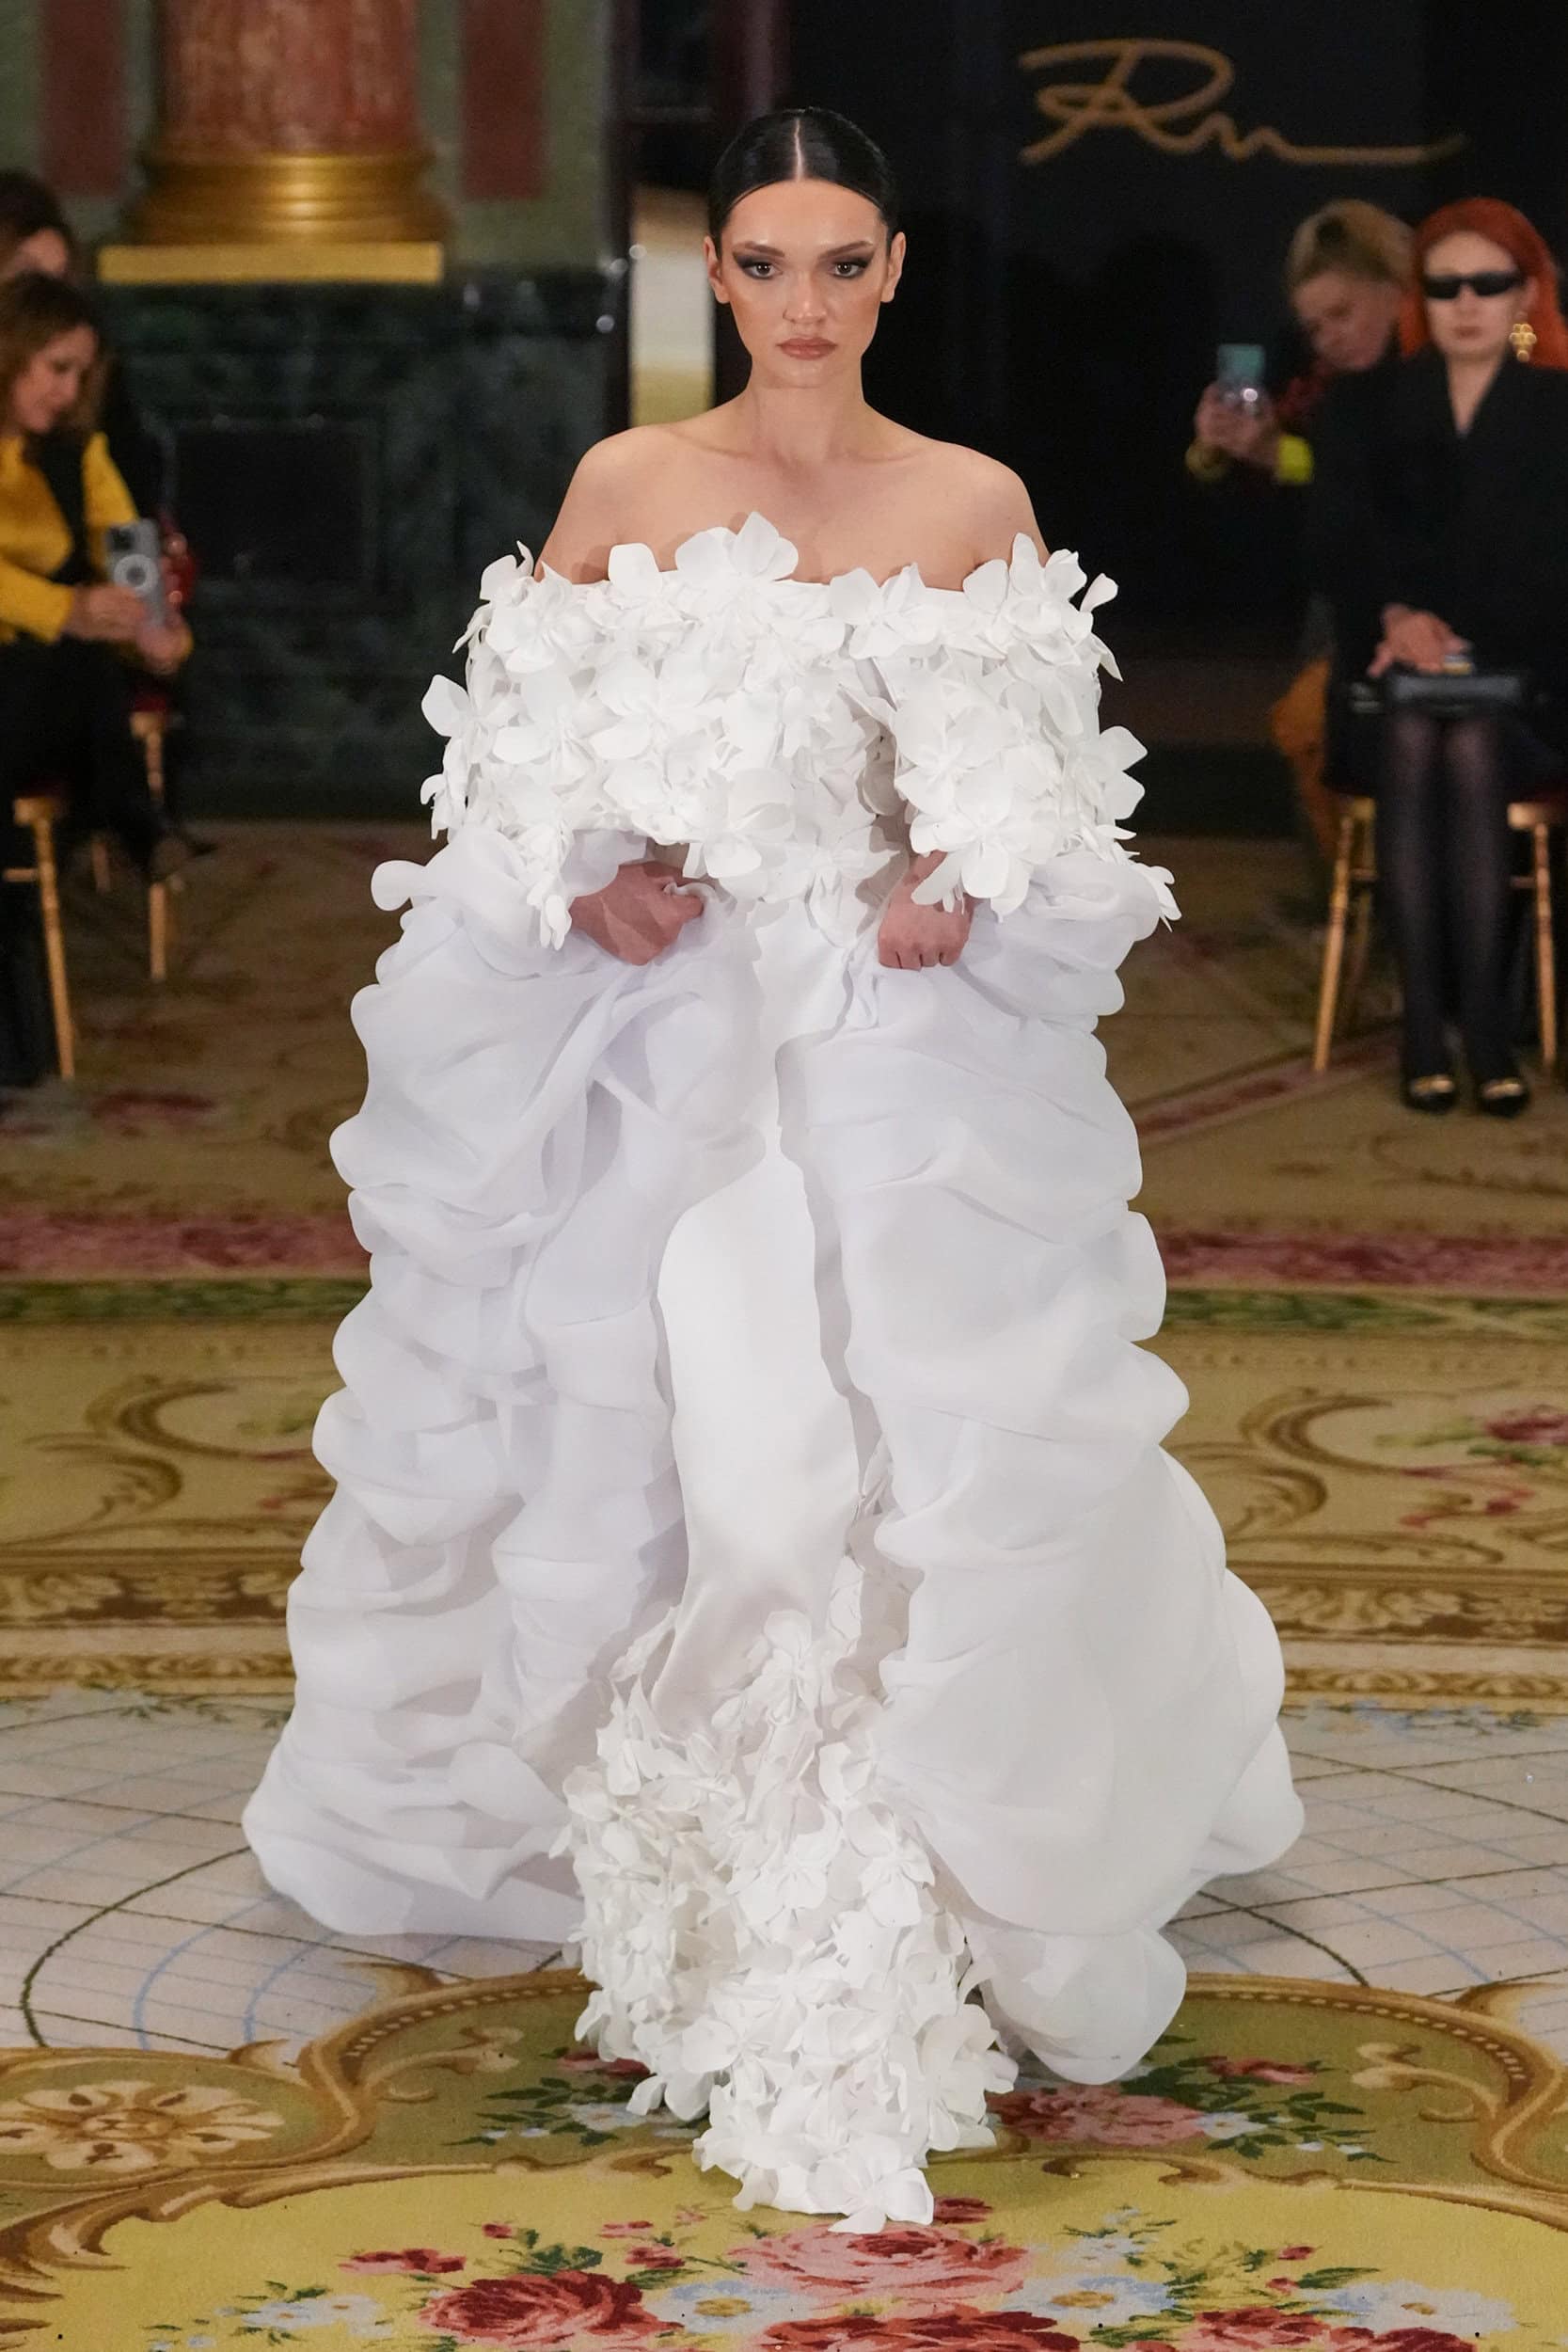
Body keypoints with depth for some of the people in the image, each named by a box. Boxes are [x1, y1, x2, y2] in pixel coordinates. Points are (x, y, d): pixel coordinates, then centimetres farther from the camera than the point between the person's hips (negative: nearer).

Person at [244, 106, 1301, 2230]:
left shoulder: (977, 506, 3)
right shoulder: (625, 485, 4)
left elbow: (1047, 787, 9)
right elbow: (519, 755, 9)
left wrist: (967, 889, -10)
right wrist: (582, 876, -9)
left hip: (898, 1044, -1)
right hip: (655, 1029, 1)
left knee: (915, 1450, -8)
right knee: (632, 1410, 0)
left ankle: (904, 1877, 0)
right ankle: (658, 1860, 13)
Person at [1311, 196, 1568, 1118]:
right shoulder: (1367, 410, 15)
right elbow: (1340, 548, 3)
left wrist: (1455, 633, -15)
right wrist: (1399, 616, -18)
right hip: (1389, 674, 1)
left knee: (1471, 750, -34)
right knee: (1410, 747, -33)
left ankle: (1486, 1021, -34)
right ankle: (1425, 1022, -34)